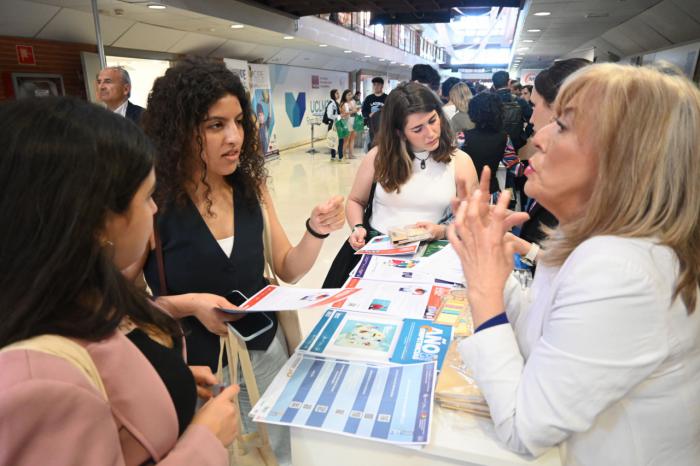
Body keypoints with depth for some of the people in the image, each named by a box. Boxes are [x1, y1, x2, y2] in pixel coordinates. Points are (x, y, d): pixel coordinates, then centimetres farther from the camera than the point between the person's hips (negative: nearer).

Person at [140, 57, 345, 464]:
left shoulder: (252, 188, -4)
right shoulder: (152, 202, -18)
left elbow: (288, 270, 0)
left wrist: (317, 231, -17)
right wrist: (188, 304, -26)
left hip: (265, 352, 4)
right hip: (197, 368, -4)